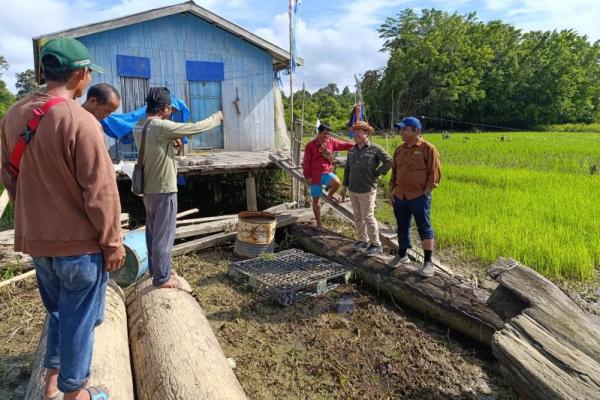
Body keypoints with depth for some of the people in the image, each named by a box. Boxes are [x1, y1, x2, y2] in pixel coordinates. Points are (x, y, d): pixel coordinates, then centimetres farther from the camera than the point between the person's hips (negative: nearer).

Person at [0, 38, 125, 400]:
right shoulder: (80, 121, -21)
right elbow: (100, 191, -20)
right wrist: (113, 241, -10)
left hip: (36, 238, 7)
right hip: (79, 240, -7)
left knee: (58, 310, 25)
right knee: (78, 318, 10)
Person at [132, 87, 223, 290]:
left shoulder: (139, 126, 5)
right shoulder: (162, 127, -21)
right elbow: (196, 128, -15)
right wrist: (216, 118, 0)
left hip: (148, 188, 9)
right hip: (163, 188, -9)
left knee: (153, 231, 19)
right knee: (164, 234, 0)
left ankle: (156, 268, 34)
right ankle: (162, 278, 9)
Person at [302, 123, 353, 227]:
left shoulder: (331, 142, 3)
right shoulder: (310, 145, -8)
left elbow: (344, 145, 11)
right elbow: (306, 162, -7)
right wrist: (308, 177, -10)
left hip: (327, 173, 3)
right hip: (315, 175, -3)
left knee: (336, 182, -29)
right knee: (316, 199, 4)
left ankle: (330, 195, 5)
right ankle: (319, 223, 18)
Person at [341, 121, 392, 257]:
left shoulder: (375, 149, -8)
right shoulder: (352, 150, 10)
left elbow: (389, 162, -9)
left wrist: (377, 174, -6)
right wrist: (345, 186, 14)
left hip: (367, 190, -6)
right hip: (353, 190, 6)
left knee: (368, 217, -5)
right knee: (358, 217, 12)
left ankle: (376, 245, 5)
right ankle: (363, 241, 26)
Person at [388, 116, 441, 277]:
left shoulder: (428, 148, -8)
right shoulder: (400, 149, 11)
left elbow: (434, 173, -8)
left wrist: (425, 193, -12)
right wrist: (391, 189, 12)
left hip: (419, 197, -6)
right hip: (400, 196, 6)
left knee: (424, 228, 0)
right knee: (402, 227, 15)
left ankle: (428, 262, 6)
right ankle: (402, 255, 32)